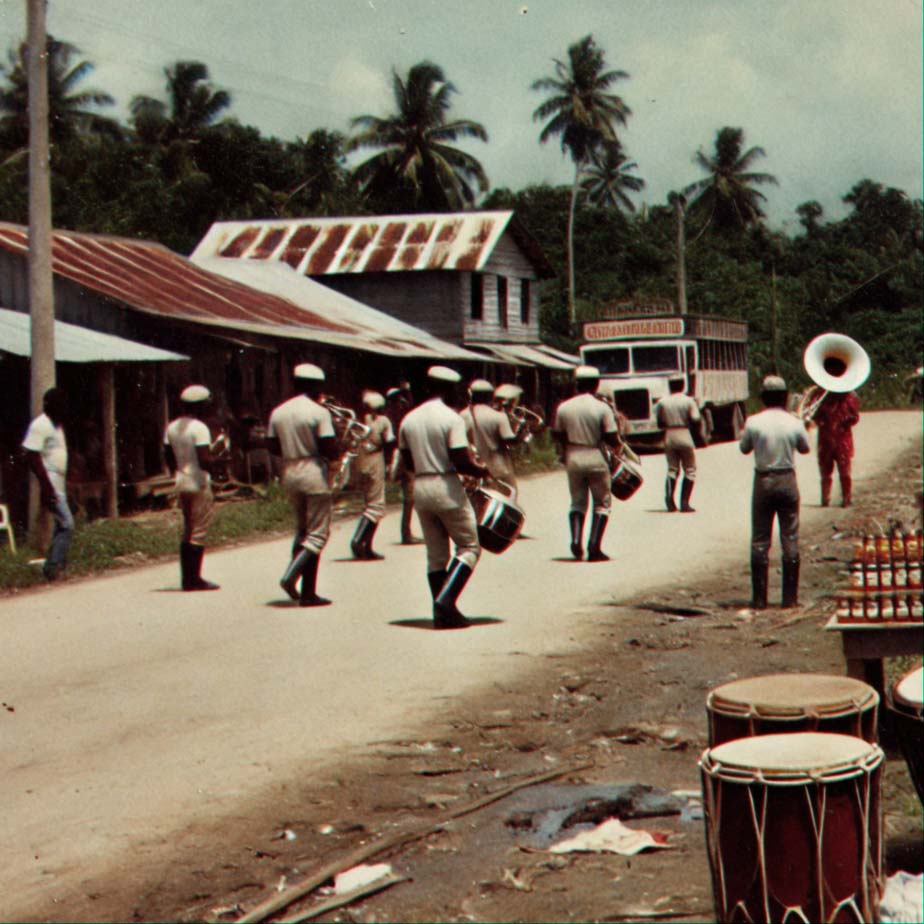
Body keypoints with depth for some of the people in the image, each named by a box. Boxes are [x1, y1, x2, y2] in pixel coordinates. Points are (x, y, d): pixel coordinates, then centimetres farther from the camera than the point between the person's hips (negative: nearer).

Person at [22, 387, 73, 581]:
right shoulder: (40, 426, -14)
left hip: (59, 484, 10)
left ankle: (52, 567, 19)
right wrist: (46, 486, -24)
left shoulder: (57, 425, 16)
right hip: (50, 485, -10)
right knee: (67, 525, -12)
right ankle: (53, 567, -8)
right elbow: (32, 457, -19)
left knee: (61, 526, 12)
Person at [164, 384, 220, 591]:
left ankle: (186, 578, 15)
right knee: (199, 532, -2)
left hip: (182, 483, 8)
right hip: (199, 484, -8)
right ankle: (195, 579, -1)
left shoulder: (171, 427, 8)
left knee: (188, 531, 14)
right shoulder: (199, 428, -15)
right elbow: (205, 460, -22)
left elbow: (169, 457, 14)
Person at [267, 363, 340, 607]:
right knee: (318, 533, 0)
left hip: (289, 475, 7)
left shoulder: (278, 412, 6)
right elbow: (330, 449, -16)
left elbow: (272, 446, 9)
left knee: (302, 531, 16)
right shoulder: (319, 412, -12)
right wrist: (334, 455, 5)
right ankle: (291, 575, -17)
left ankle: (308, 592, 12)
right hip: (314, 474, -7)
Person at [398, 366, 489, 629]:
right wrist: (482, 471, 1)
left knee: (436, 553, 12)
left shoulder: (409, 420, 7)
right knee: (469, 547, 4)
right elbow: (462, 462, -17)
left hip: (420, 488, 6)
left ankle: (441, 613, 11)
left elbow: (408, 463, 12)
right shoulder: (452, 419, -12)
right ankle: (446, 599, -12)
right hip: (447, 489, -6)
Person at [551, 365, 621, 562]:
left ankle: (576, 539, -3)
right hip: (596, 458, -3)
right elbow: (612, 439, -12)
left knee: (577, 502, 17)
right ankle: (594, 547, 0)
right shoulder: (602, 408, -12)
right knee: (602, 503, 9)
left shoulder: (564, 407, -2)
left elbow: (556, 435, 6)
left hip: (573, 458, 3)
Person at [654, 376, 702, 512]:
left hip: (669, 436, 3)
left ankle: (669, 496, -12)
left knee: (672, 469, 13)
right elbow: (696, 420, -11)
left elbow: (659, 423, 2)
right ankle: (684, 502, 0)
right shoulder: (688, 401, -7)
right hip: (684, 435, -3)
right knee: (690, 470, 8)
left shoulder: (662, 402, 0)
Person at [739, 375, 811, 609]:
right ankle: (790, 597, 7)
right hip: (787, 480, 1)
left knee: (759, 542, 5)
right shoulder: (794, 423, -7)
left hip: (763, 482, -1)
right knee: (790, 540, 7)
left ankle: (759, 599, 4)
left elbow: (744, 448, 5)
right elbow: (805, 448, 9)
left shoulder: (753, 422, -10)